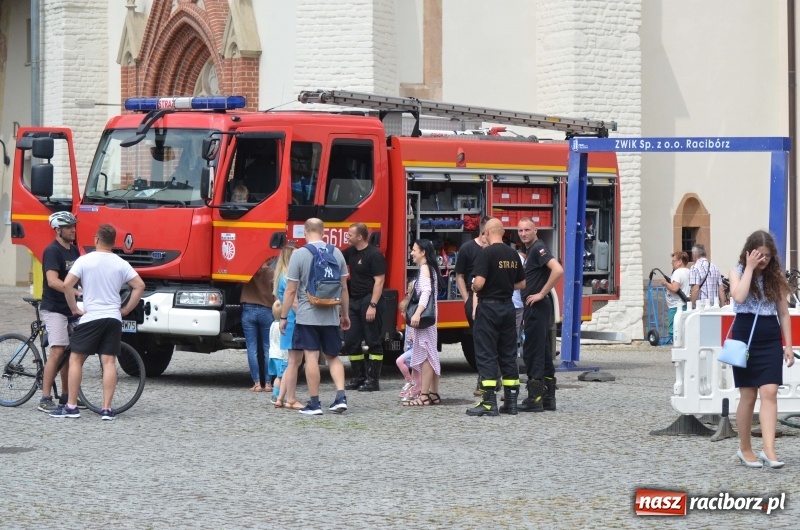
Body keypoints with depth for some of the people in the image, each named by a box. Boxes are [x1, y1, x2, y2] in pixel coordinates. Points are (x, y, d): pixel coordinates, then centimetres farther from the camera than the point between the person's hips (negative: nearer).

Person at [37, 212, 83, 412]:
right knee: (57, 352, -16)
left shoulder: (74, 250, 13)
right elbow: (53, 281, -25)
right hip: (54, 309, -8)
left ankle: (66, 396, 20)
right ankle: (45, 399, -15)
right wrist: (77, 292, -33)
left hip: (70, 308, 8)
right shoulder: (52, 251, -13)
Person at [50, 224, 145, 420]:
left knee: (76, 359, 6)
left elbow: (67, 284, -13)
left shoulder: (85, 260, -4)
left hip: (90, 318, -3)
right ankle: (107, 409, -4)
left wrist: (74, 308, -3)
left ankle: (71, 406, 2)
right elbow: (139, 286, 0)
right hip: (113, 318, 3)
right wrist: (126, 310, 7)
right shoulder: (121, 264, 4)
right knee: (109, 362, 1)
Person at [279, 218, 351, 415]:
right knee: (333, 357, 15)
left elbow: (291, 290, -7)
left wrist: (283, 317, 1)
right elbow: (343, 288, 10)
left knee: (311, 357, -2)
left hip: (307, 316, -4)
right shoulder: (336, 253, 4)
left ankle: (314, 403, 0)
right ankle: (341, 397, 1)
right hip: (331, 316, 4)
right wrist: (345, 314, 20)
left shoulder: (299, 254, -7)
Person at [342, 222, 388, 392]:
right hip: (354, 302, 9)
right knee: (351, 341, 8)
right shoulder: (351, 252, 12)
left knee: (373, 342, -3)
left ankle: (373, 379, -1)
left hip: (369, 301, -9)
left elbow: (379, 281, -18)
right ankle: (359, 377, 16)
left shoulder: (374, 255, -13)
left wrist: (373, 305, -22)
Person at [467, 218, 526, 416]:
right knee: (508, 353, 11)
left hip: (489, 306, -6)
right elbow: (521, 284, 13)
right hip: (508, 307, 6)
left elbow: (479, 283, -21)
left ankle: (489, 402, -7)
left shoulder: (487, 253, -14)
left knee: (486, 354, -3)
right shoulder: (513, 254, 6)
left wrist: (474, 289, 0)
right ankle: (511, 400, 13)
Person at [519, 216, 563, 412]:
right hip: (535, 309, 10)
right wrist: (527, 313, 22)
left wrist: (541, 294, -22)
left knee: (532, 352, -8)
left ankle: (535, 398, -8)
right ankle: (548, 398, 13)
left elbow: (558, 270, -28)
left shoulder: (539, 248, -13)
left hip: (538, 307, -10)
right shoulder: (531, 251, 18)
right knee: (544, 353, 10)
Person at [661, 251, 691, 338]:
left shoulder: (678, 272, -12)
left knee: (673, 332, -11)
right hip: (685, 305, 10)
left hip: (676, 307, -10)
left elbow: (674, 288, -24)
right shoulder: (688, 272, 17)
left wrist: (665, 283, -9)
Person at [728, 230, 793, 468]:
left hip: (770, 341, 2)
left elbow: (784, 313, 9)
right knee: (748, 396, 3)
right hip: (745, 339, -2)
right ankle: (745, 449, 17)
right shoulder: (738, 272, 1)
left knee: (769, 393, -10)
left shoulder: (776, 276, 6)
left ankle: (769, 451, -16)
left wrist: (788, 346, 4)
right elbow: (739, 297, -20)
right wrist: (750, 267, -16)